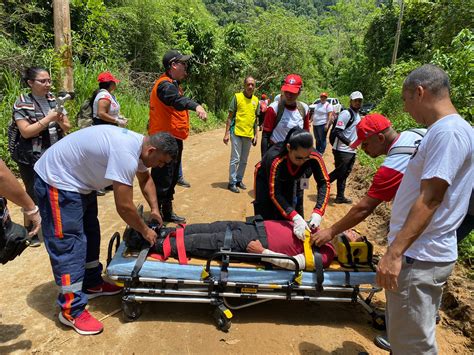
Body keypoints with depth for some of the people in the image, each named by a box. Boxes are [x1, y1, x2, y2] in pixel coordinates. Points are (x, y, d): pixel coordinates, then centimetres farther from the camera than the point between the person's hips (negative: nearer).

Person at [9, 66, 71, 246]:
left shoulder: (54, 100, 5)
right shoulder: (22, 103, -8)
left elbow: (67, 128, 6)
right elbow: (26, 132, -16)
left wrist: (60, 120, -15)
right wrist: (48, 118, -21)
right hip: (31, 159, -4)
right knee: (34, 195, 7)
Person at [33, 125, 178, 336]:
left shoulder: (138, 143, -4)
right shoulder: (126, 154, -34)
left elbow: (145, 177, 15)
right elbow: (124, 207, -30)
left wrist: (154, 209, 6)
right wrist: (145, 231, -13)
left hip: (80, 179, 10)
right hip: (57, 182, -10)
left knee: (89, 234, 17)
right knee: (68, 245, -6)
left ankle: (92, 285, 32)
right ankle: (71, 311, 5)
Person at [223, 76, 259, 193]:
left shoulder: (256, 100, 8)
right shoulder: (237, 97, -5)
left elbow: (256, 119, 14)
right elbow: (230, 116, -4)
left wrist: (256, 135, 10)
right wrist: (227, 133, -9)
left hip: (249, 135, 5)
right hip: (237, 133, -4)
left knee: (244, 161, 12)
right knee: (235, 159, -2)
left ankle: (239, 180, 26)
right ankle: (232, 182, 9)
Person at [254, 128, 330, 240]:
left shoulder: (314, 157, -33)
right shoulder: (275, 159, -42)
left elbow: (324, 183, -24)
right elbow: (274, 194, -37)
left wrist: (318, 212, -37)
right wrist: (295, 217, -48)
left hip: (288, 180, 3)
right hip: (266, 179, -3)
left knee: (286, 220, 1)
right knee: (265, 219, -5)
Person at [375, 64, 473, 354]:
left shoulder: (448, 131, -18)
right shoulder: (445, 130, 13)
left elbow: (429, 199, -24)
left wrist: (395, 253, -25)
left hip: (419, 258, -10)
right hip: (421, 252, 10)